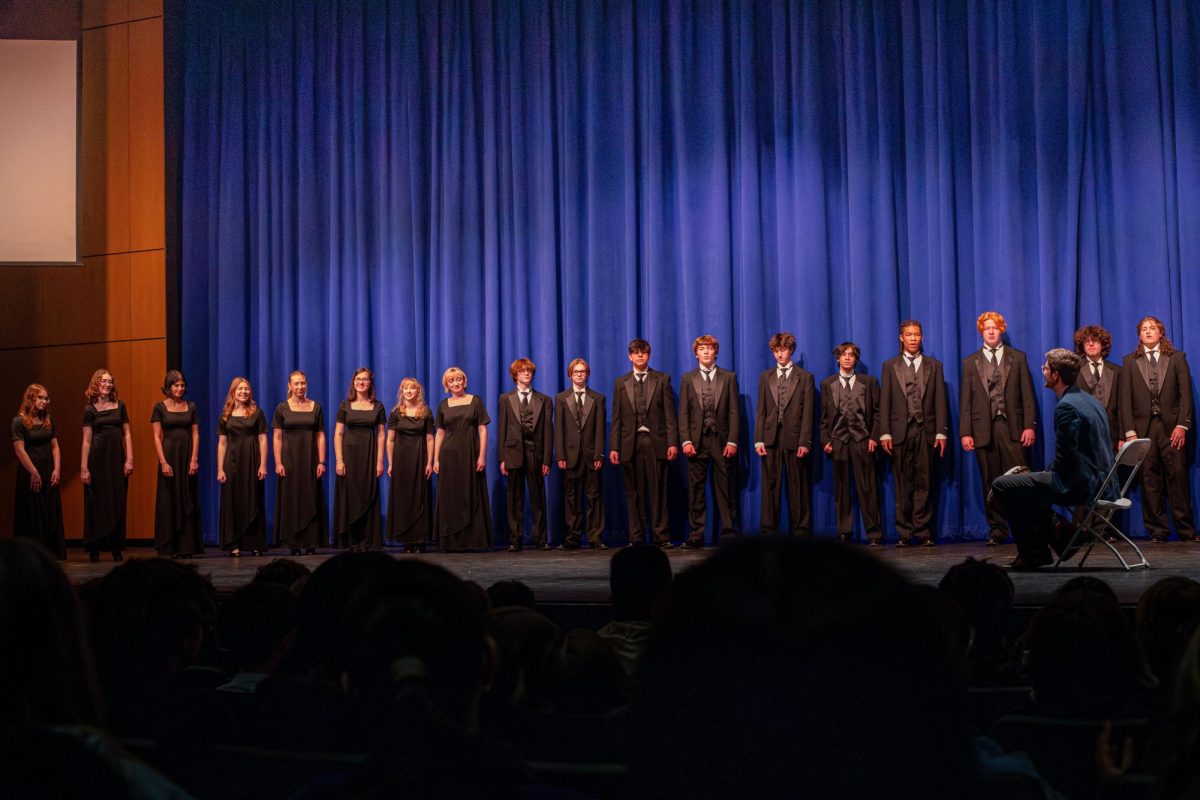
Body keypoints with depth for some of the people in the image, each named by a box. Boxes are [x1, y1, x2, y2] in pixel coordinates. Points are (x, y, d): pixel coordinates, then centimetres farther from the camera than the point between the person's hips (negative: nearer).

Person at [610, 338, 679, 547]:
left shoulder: (662, 379, 8)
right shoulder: (621, 383, 12)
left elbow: (669, 413, 3)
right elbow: (617, 418, 10)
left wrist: (672, 442, -5)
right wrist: (614, 447, 3)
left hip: (656, 442, -1)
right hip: (630, 443, 2)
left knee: (658, 491, -2)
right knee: (634, 493, 3)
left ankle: (661, 536, 2)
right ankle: (636, 538, 8)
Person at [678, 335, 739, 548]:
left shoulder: (729, 378, 8)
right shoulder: (687, 379, 10)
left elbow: (734, 412, 3)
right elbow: (683, 413, 5)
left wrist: (732, 441, -6)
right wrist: (686, 441, -6)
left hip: (722, 440, -1)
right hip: (697, 440, 1)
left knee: (726, 489, 1)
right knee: (696, 490, 2)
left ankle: (729, 533, 5)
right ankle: (696, 535, 6)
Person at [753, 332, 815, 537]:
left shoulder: (805, 377, 7)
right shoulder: (765, 376, 15)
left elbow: (807, 412, 0)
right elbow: (760, 410, 10)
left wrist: (805, 442, -9)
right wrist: (758, 440, -1)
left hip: (794, 438, -2)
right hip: (771, 438, 2)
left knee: (798, 486, 0)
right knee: (770, 485, 1)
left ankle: (800, 531, 5)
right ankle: (768, 531, 4)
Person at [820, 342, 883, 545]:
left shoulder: (869, 382, 10)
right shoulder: (827, 384, 14)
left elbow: (877, 411, 6)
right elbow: (824, 416, 11)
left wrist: (873, 437, -5)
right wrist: (825, 440, 0)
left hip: (862, 439, -1)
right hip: (838, 440, 2)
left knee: (867, 489, -4)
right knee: (841, 490, 2)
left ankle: (874, 534, -1)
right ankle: (844, 533, 8)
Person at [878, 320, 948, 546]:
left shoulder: (934, 366, 12)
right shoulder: (890, 366, 10)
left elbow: (940, 401, 6)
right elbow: (884, 402, 5)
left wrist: (941, 432, -2)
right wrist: (884, 433, -4)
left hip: (926, 431, 0)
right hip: (900, 431, 0)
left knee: (924, 483, 0)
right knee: (903, 484, 1)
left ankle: (923, 532, 4)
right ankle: (904, 533, 5)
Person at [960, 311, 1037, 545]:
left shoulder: (1017, 358, 10)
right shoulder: (971, 362, 12)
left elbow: (1027, 395, 6)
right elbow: (965, 401, 7)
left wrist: (1029, 425, -4)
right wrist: (965, 432, -1)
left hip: (1011, 426, -1)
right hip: (983, 429, 1)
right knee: (991, 482, 3)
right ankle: (997, 530, 9)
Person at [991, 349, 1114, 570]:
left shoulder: (1066, 407, -18)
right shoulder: (1090, 400, 13)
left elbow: (1065, 457, -21)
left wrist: (1051, 471, -1)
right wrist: (1051, 471, 15)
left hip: (1078, 484, -10)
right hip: (1098, 480, 10)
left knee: (1001, 485, -6)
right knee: (1026, 482, 29)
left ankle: (1032, 552, 2)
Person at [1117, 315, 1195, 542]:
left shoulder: (1177, 358, 10)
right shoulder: (1130, 362, 11)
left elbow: (1185, 393, 4)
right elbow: (1124, 399, 5)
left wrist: (1182, 425, -7)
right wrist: (1129, 432, -4)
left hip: (1171, 427, -1)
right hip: (1143, 427, 1)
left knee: (1178, 477, -4)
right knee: (1150, 480, 0)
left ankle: (1186, 530, 0)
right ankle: (1157, 530, 5)